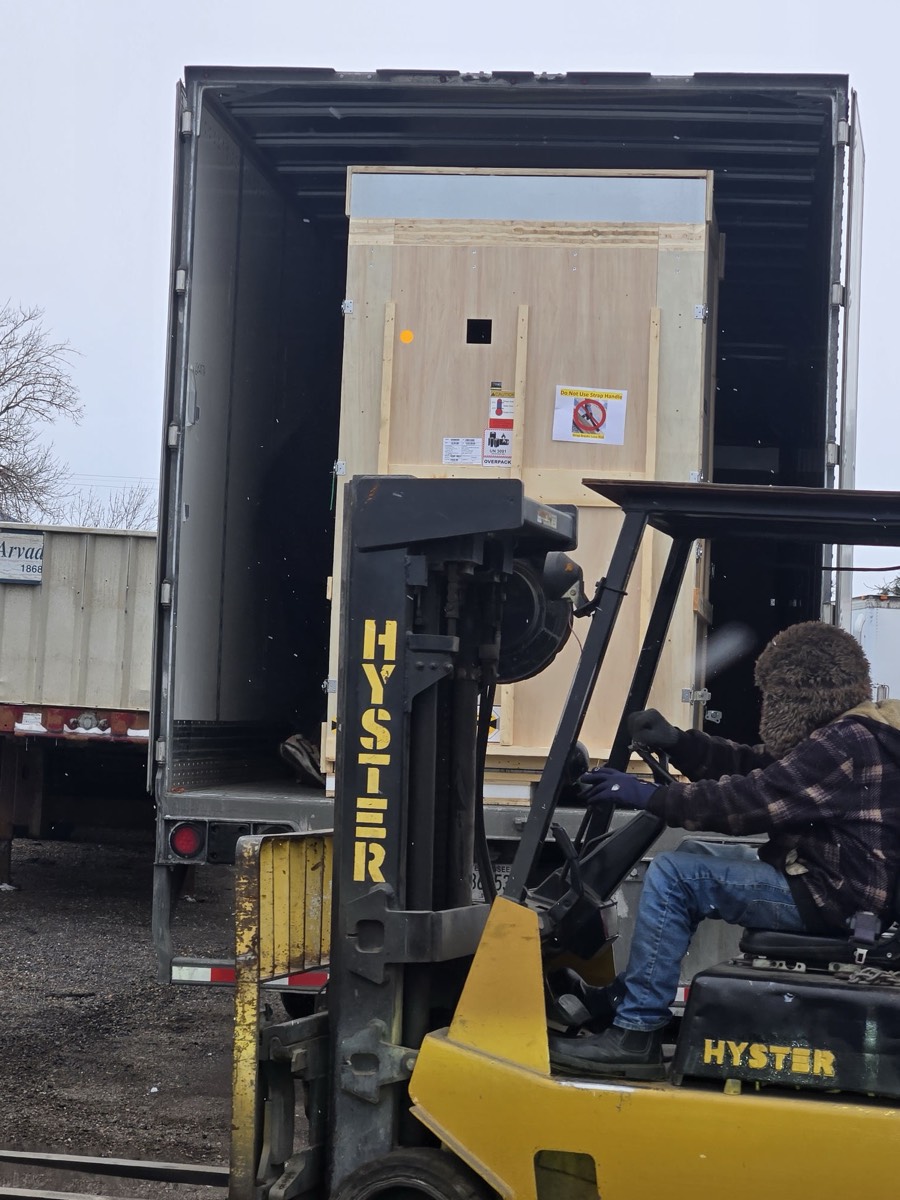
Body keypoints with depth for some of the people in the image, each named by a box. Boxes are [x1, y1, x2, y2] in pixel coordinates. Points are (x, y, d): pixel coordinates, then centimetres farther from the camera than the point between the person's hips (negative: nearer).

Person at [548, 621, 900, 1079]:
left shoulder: (848, 744, -20)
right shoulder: (846, 735, 13)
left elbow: (752, 799, -25)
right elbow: (752, 767, 13)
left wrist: (648, 796, -18)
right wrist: (676, 743, 1)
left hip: (829, 896, -11)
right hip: (826, 877, 11)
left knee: (673, 874, -14)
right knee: (692, 854, 19)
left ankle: (635, 1034, -11)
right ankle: (630, 992, 20)